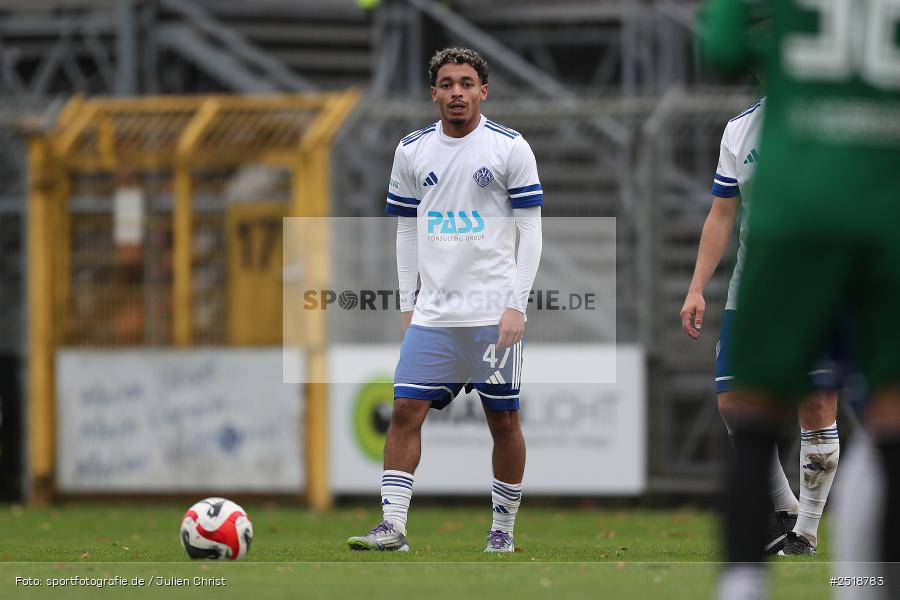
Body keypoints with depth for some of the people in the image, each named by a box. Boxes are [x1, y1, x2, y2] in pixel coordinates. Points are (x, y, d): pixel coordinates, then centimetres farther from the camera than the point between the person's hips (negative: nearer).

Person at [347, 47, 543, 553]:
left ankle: (504, 529, 16)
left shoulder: (510, 148, -2)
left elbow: (530, 231, -2)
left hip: (494, 314, -3)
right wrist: (407, 304, 9)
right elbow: (406, 230, 15)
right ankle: (393, 526, -7)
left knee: (504, 420, 4)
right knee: (406, 411, -6)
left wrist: (517, 305, -9)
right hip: (433, 313, 3)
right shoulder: (413, 151, 8)